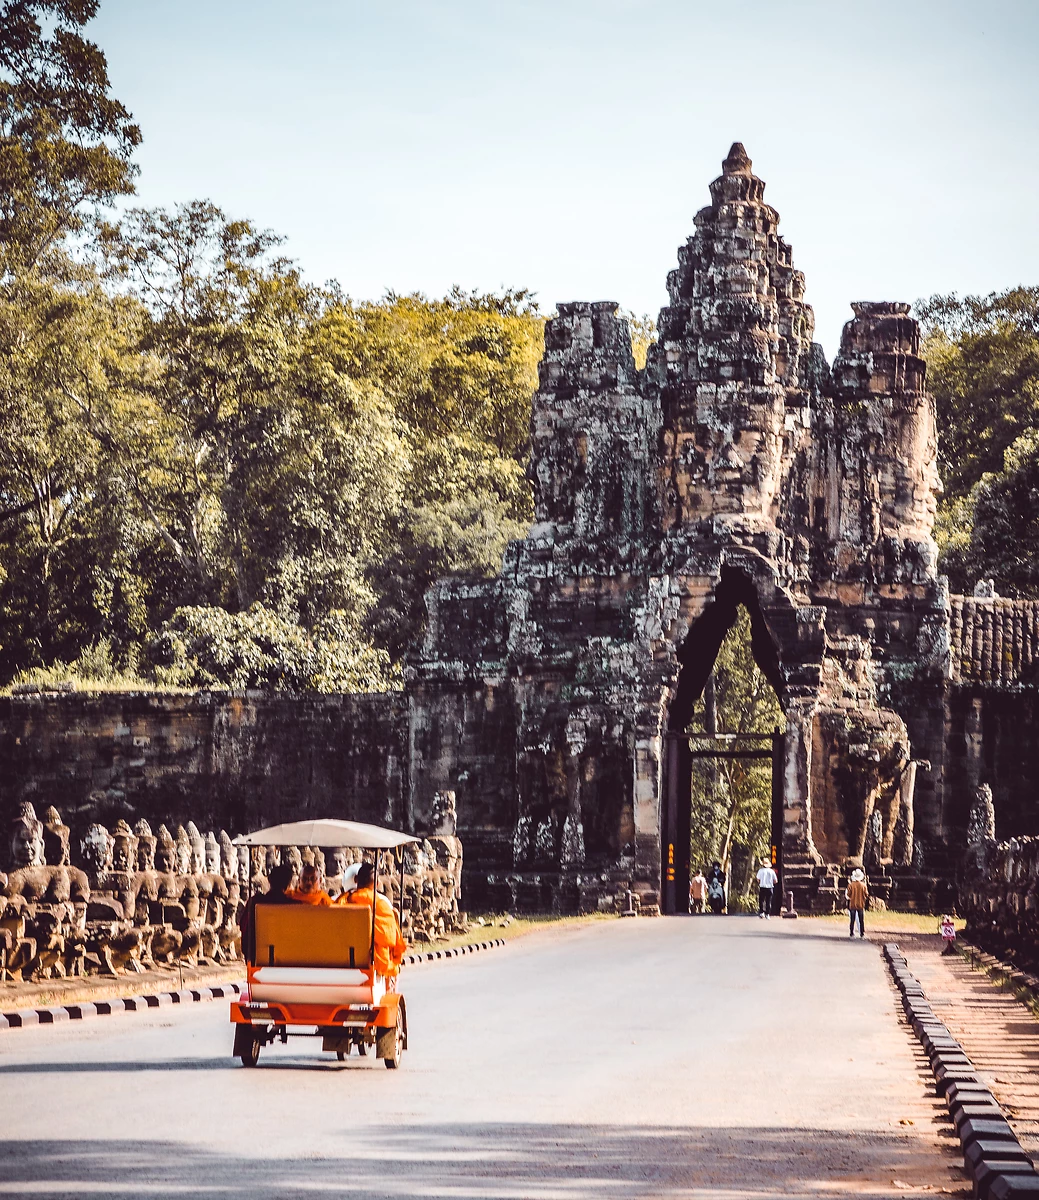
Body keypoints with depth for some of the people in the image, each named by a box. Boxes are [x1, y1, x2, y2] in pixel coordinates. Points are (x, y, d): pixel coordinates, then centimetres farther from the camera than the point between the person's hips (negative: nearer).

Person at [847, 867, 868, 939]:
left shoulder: (851, 885, -11)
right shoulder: (863, 885, -9)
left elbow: (848, 895, -7)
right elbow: (866, 894, -2)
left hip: (852, 905, -1)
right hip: (861, 905, 1)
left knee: (852, 920, 5)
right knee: (861, 920, 8)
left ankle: (851, 933, 4)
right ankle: (862, 934, 8)